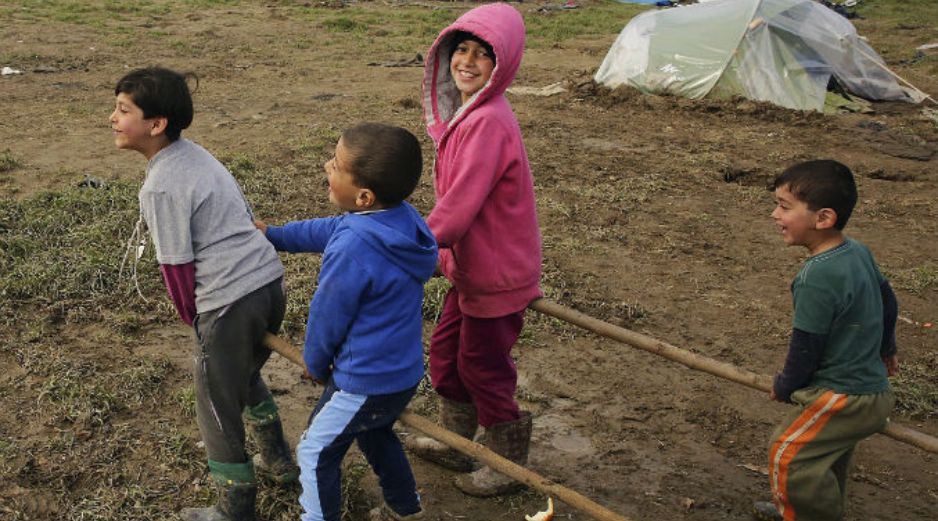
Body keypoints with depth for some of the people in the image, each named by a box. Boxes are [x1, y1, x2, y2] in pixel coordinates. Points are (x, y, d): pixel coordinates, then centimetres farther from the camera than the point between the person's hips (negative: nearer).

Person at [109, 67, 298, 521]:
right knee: (246, 376, 32)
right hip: (270, 280, 9)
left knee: (219, 411, 9)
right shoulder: (196, 154, 12)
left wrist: (194, 319, 8)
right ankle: (278, 460, 49)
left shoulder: (160, 186, -13)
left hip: (231, 301, -9)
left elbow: (177, 267, -10)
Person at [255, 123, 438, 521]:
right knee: (375, 434, 33)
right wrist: (274, 235, 25)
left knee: (316, 452, 15)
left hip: (366, 381, -9)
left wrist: (315, 363, 3)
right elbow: (326, 230, 12)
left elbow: (328, 316, -17)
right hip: (402, 370, 9)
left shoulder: (352, 250, -33)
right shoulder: (402, 219, -6)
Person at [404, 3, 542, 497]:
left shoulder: (488, 123, -28)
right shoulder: (466, 112, 3)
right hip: (470, 266, 9)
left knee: (482, 367, 8)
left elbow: (457, 208, -27)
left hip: (496, 274, -9)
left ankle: (509, 465, 31)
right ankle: (456, 443, 43)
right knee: (446, 350, 22)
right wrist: (446, 255, 13)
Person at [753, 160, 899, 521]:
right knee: (826, 457, 21)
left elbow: (806, 347, -19)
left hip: (845, 397, -10)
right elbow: (888, 302, 17)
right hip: (870, 381, 10)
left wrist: (784, 386, 0)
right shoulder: (858, 252, 1)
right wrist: (885, 347, 35)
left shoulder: (818, 279, -27)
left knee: (789, 454, -8)